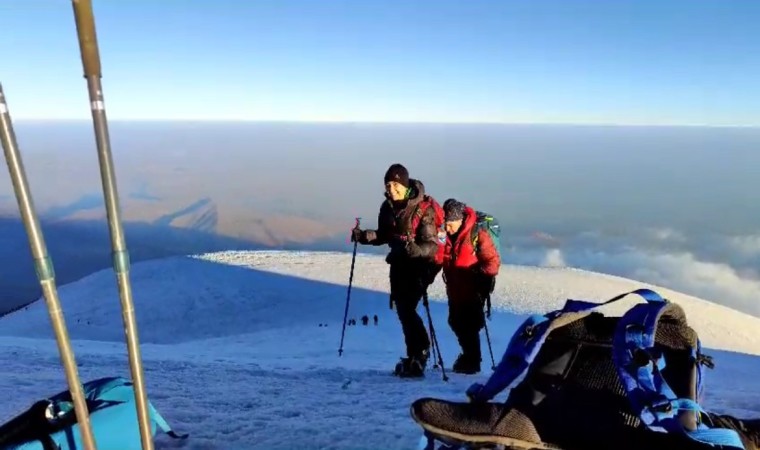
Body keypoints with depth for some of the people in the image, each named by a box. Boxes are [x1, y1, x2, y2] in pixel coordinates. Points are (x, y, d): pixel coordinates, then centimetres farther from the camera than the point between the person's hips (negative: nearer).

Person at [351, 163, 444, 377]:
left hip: (421, 262, -7)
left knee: (407, 308, -16)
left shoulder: (424, 208, -19)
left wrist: (414, 249, -42)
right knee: (402, 308, 11)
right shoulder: (388, 207, 1)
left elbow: (432, 245, -22)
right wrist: (364, 236, -7)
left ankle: (418, 357, -5)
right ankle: (415, 355, 26)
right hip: (399, 262, 7)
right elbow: (384, 235, 12)